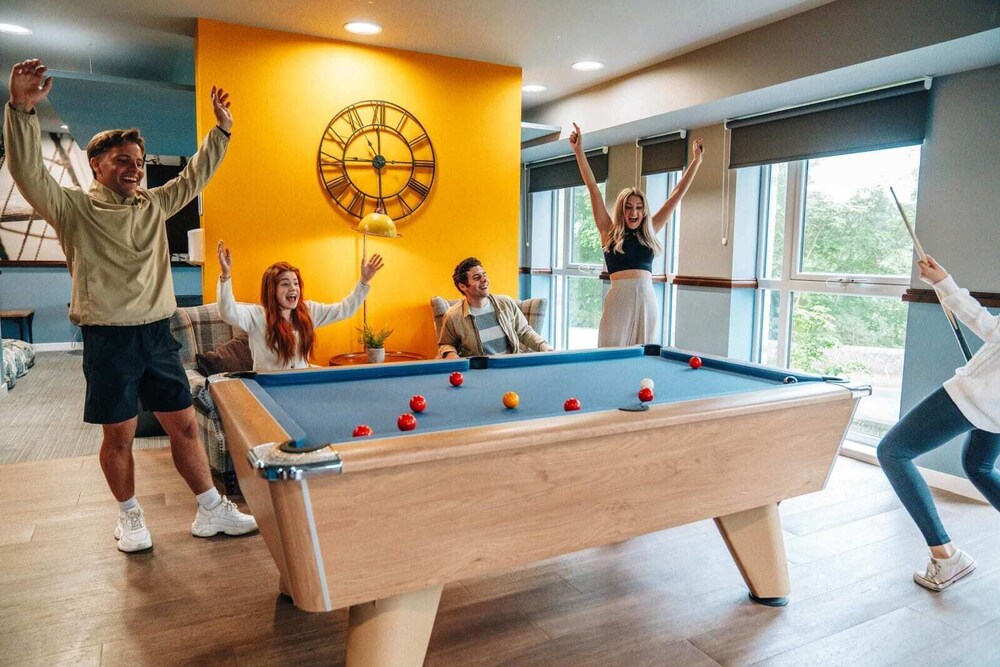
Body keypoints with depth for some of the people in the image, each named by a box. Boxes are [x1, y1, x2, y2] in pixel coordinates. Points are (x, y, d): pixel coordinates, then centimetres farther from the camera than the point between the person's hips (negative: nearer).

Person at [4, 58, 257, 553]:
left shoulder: (154, 205, 12)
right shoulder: (74, 209, -1)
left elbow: (195, 176, 17)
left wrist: (221, 129, 12)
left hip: (157, 333, 4)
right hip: (109, 338, -4)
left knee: (184, 424, 8)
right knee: (119, 435, 6)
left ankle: (211, 511, 18)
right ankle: (129, 516, 28)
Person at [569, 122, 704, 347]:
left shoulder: (649, 233, 13)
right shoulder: (610, 232, 6)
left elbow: (677, 194, 17)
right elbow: (592, 187, 1)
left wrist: (696, 160, 20)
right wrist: (579, 151, -2)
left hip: (647, 297, 3)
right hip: (619, 297, -3)